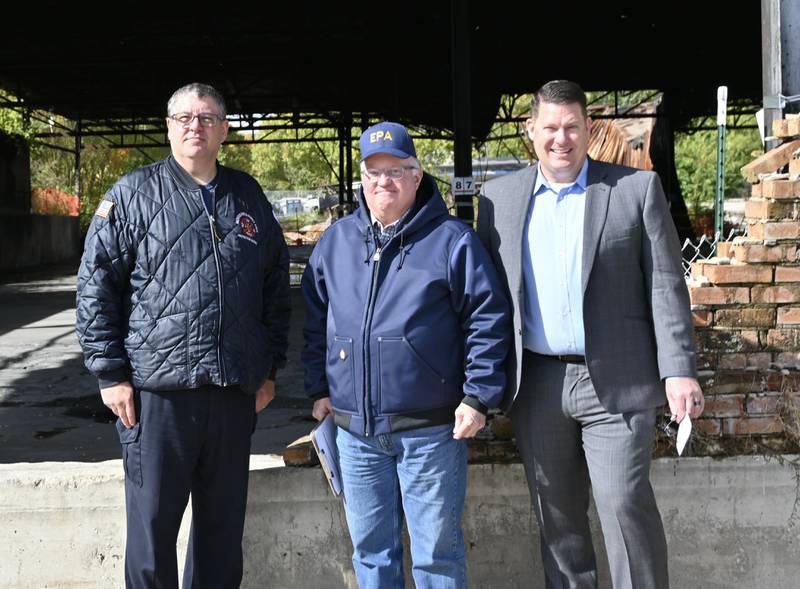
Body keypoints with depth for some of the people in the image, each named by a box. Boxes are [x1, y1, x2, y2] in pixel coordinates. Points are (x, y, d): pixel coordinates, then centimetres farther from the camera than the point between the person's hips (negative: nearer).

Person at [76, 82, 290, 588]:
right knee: (152, 526, 4)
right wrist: (111, 374, -7)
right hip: (157, 393, -3)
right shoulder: (134, 194, 1)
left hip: (235, 393, 4)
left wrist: (270, 369, 12)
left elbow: (276, 287, 17)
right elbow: (96, 285, -1)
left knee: (224, 527, 13)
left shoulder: (249, 198, 12)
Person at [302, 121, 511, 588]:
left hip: (431, 431, -4)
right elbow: (316, 320, 16)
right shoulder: (336, 241, 10)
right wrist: (319, 388, 12)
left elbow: (489, 320, -5)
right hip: (355, 431, 4)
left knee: (437, 551, 7)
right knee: (371, 550, 15)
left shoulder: (452, 240, -4)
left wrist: (478, 397, -9)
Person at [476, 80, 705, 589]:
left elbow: (665, 284, -2)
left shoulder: (638, 188, 1)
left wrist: (679, 370, -10)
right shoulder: (501, 196, 8)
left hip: (616, 381, -3)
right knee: (556, 513, 12)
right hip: (537, 385, 3)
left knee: (625, 502, -6)